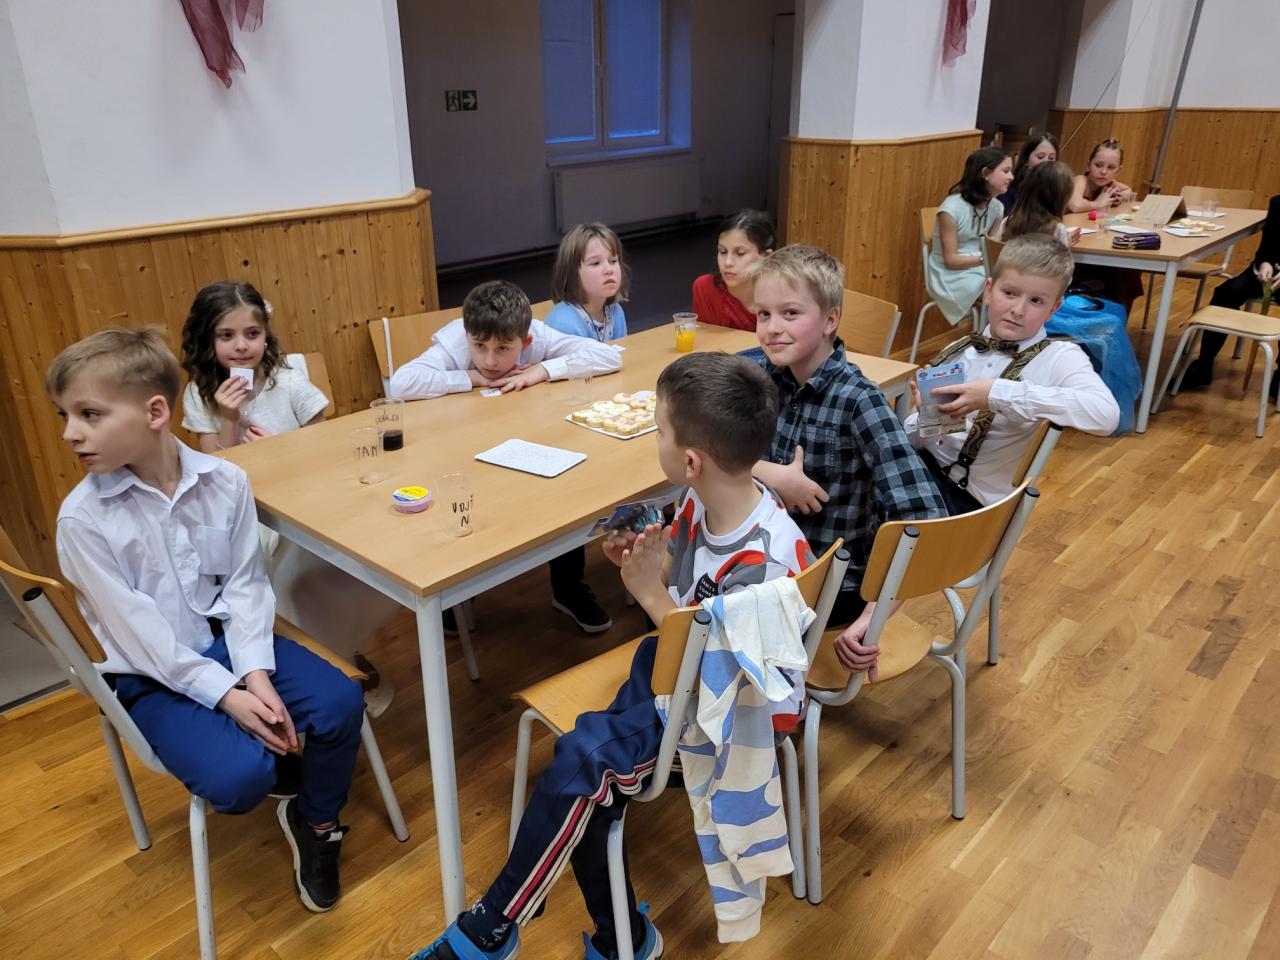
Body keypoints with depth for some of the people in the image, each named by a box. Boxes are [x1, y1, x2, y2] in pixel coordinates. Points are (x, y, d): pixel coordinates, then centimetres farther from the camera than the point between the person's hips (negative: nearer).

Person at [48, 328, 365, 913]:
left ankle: (315, 821, 12)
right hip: (154, 673, -3)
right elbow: (135, 630, -15)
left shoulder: (225, 481, -8)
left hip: (229, 639, 3)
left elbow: (246, 584, -3)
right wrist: (226, 694, -19)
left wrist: (256, 674, -16)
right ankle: (280, 765, 15)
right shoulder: (82, 517, -16)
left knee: (341, 702, -17)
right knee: (238, 776, -25)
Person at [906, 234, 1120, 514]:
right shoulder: (960, 351, 7)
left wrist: (996, 394, -28)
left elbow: (1105, 415, -27)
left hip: (971, 498, -5)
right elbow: (914, 436, 10)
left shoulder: (1059, 358, -6)